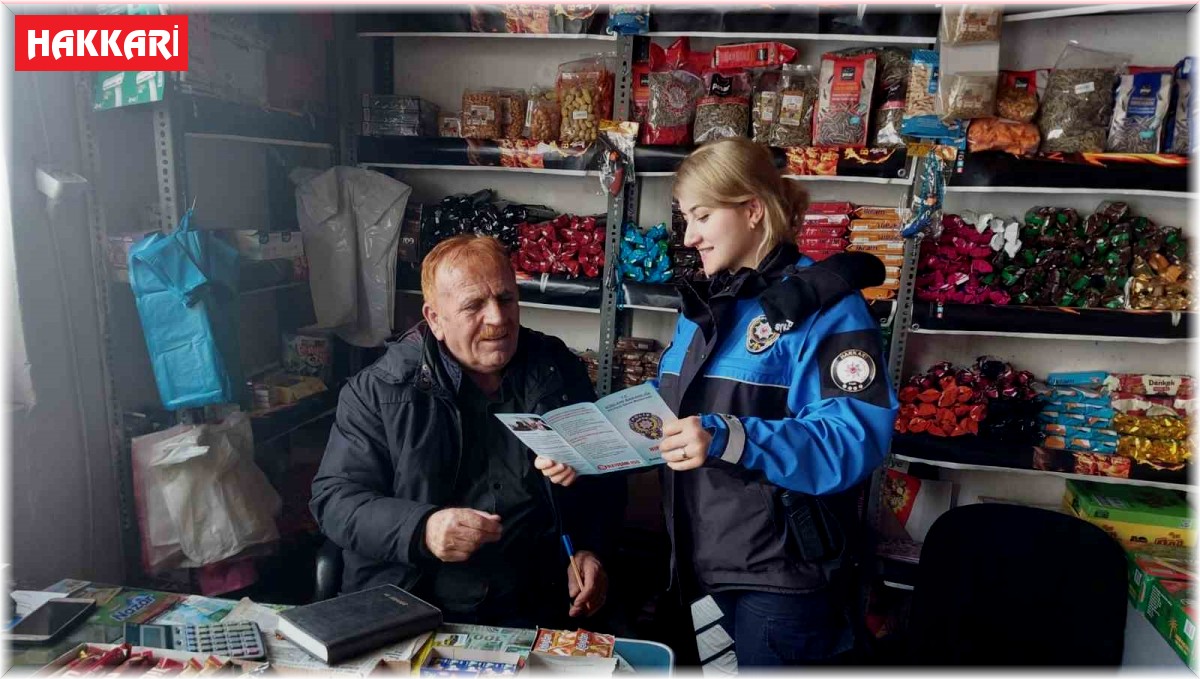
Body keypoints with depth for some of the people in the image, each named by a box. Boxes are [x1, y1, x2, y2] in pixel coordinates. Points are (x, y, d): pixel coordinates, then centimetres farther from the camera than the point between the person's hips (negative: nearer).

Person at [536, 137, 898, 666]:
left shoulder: (822, 305, -14)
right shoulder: (704, 304, 11)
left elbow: (856, 439, -24)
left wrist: (730, 440, -35)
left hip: (780, 570, -7)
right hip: (707, 559, 7)